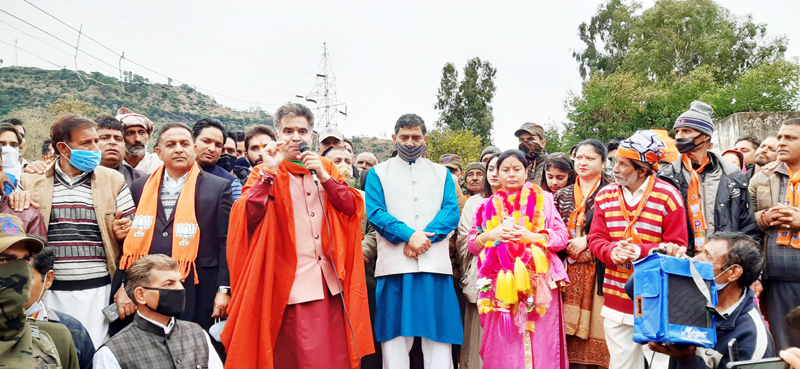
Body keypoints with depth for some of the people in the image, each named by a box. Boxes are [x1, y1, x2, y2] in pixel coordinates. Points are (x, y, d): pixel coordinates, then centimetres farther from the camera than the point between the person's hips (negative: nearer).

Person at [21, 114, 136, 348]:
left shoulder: (113, 181, 7)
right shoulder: (31, 182, 8)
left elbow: (131, 230, 10)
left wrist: (122, 231, -10)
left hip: (98, 288, 0)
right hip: (51, 290, 1)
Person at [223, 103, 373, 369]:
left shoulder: (327, 168, 14)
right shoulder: (265, 173, 4)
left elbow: (352, 207, 2)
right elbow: (248, 216, -11)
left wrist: (324, 176, -10)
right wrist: (269, 172, -17)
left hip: (330, 279, 3)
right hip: (293, 282, -3)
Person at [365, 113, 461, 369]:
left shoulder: (442, 173, 19)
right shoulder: (378, 173, 14)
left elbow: (451, 211, 5)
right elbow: (375, 212, 0)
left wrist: (426, 236, -13)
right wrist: (408, 235, -15)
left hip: (435, 262, 1)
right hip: (394, 263, -1)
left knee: (438, 332, -2)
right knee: (394, 332, -2)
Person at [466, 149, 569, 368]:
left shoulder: (542, 200, 9)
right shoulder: (489, 206, 15)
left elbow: (562, 236, 1)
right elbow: (471, 244, 12)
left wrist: (531, 236, -14)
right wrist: (490, 235, -8)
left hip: (537, 282, -1)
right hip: (501, 284, 2)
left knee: (540, 344, -3)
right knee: (503, 346, 0)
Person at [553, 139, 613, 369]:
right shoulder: (563, 195, 15)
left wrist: (586, 242, -12)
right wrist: (570, 248, -5)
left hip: (600, 271, -3)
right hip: (570, 272, 4)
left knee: (597, 327, -6)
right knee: (571, 328, 2)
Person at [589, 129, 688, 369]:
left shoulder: (668, 197, -7)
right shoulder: (605, 196, 5)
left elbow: (676, 247, -7)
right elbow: (596, 240, 4)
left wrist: (640, 251, -21)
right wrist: (613, 252, -17)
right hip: (616, 300, 4)